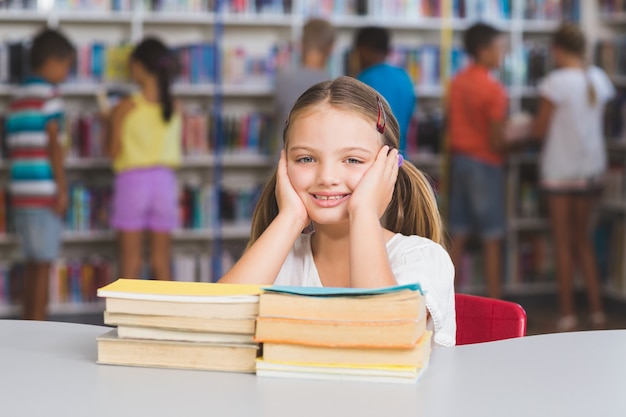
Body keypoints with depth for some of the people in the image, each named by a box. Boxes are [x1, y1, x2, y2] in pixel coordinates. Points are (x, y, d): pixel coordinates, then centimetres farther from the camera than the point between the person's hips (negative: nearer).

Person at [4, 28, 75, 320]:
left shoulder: (18, 96, 17)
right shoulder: (49, 94, -7)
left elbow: (11, 145, 17)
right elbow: (54, 144, -12)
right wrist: (62, 188, -12)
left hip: (20, 190, 8)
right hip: (44, 191, -8)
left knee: (32, 262, 14)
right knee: (43, 263, -3)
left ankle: (28, 323, 18)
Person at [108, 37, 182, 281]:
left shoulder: (125, 108, -10)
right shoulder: (174, 108, 2)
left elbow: (114, 151, -7)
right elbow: (175, 150, 8)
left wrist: (109, 124, 8)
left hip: (132, 179, -4)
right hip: (164, 180, 4)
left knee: (131, 260, 2)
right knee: (161, 259, 9)